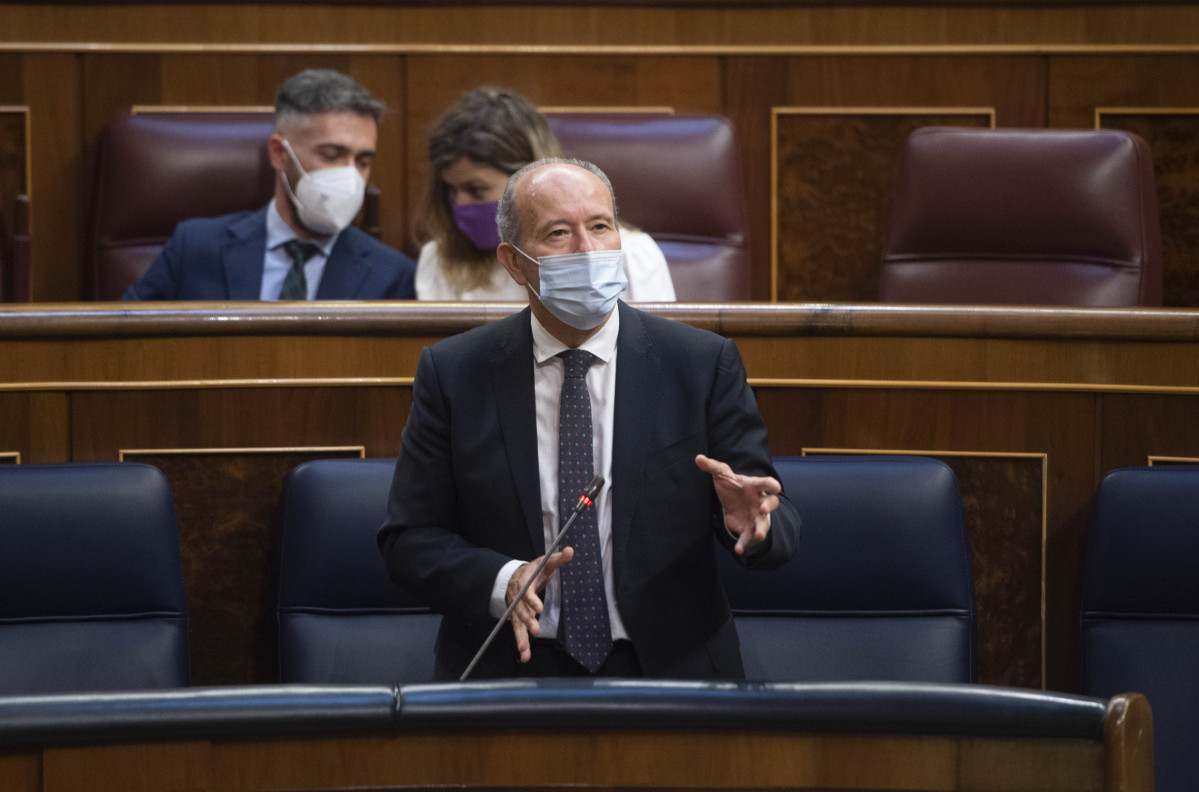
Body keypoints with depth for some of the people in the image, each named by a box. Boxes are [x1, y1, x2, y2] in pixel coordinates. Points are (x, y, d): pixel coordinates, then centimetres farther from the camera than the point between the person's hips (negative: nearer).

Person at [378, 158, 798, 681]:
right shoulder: (452, 374, 6)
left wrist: (751, 524, -20)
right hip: (510, 671, 0)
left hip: (669, 673, 0)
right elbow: (409, 539, 6)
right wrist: (502, 581, -13)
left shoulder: (703, 364, 5)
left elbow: (780, 531, 5)